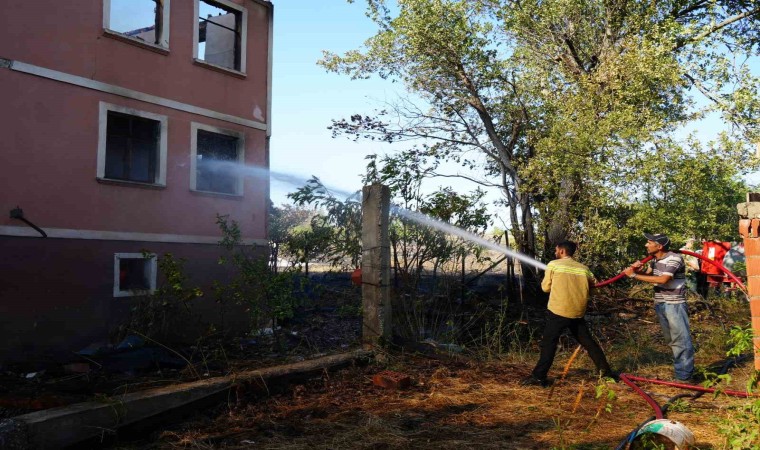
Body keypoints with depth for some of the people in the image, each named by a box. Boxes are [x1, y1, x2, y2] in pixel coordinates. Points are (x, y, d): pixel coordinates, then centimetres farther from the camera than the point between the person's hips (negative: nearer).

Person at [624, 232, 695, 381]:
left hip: (674, 304, -9)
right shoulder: (655, 259, 8)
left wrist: (634, 275, -25)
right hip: (660, 304, 9)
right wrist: (638, 269, -10)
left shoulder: (674, 258, -18)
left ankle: (684, 376, 0)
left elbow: (663, 279, -27)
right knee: (671, 339, 16)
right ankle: (681, 370, 26)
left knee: (681, 339, -4)